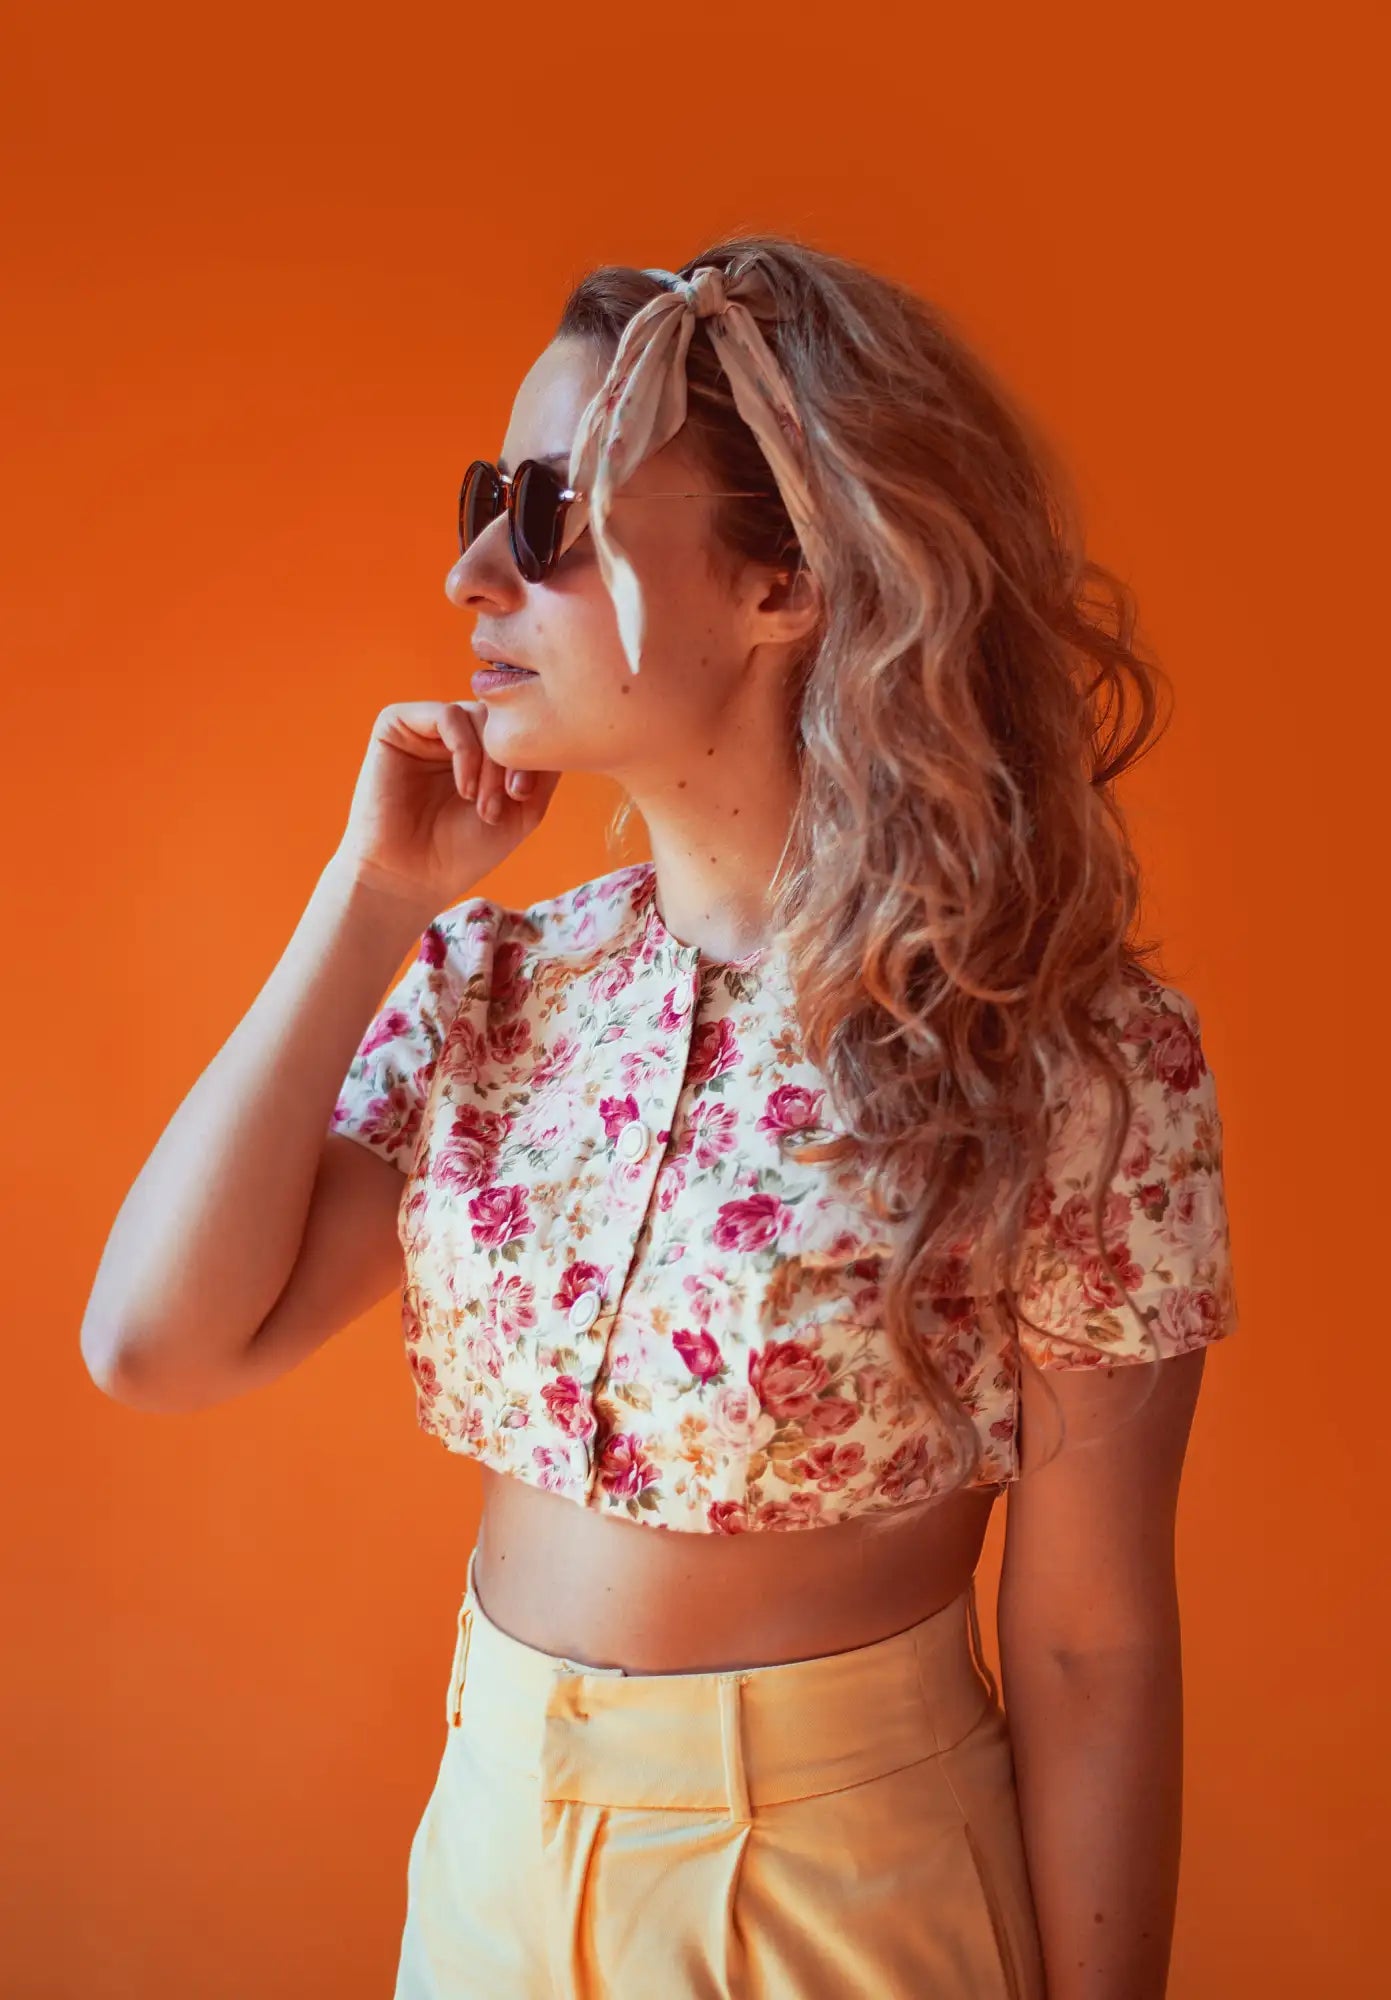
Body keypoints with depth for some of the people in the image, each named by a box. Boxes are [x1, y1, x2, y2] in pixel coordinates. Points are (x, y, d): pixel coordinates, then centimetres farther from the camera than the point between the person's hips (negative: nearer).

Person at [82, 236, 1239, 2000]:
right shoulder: (493, 983, -5)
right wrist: (372, 900, -13)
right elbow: (160, 1343, -12)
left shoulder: (1074, 1055, -19)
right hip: (490, 1844, 5)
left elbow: (1088, 1654, -14)